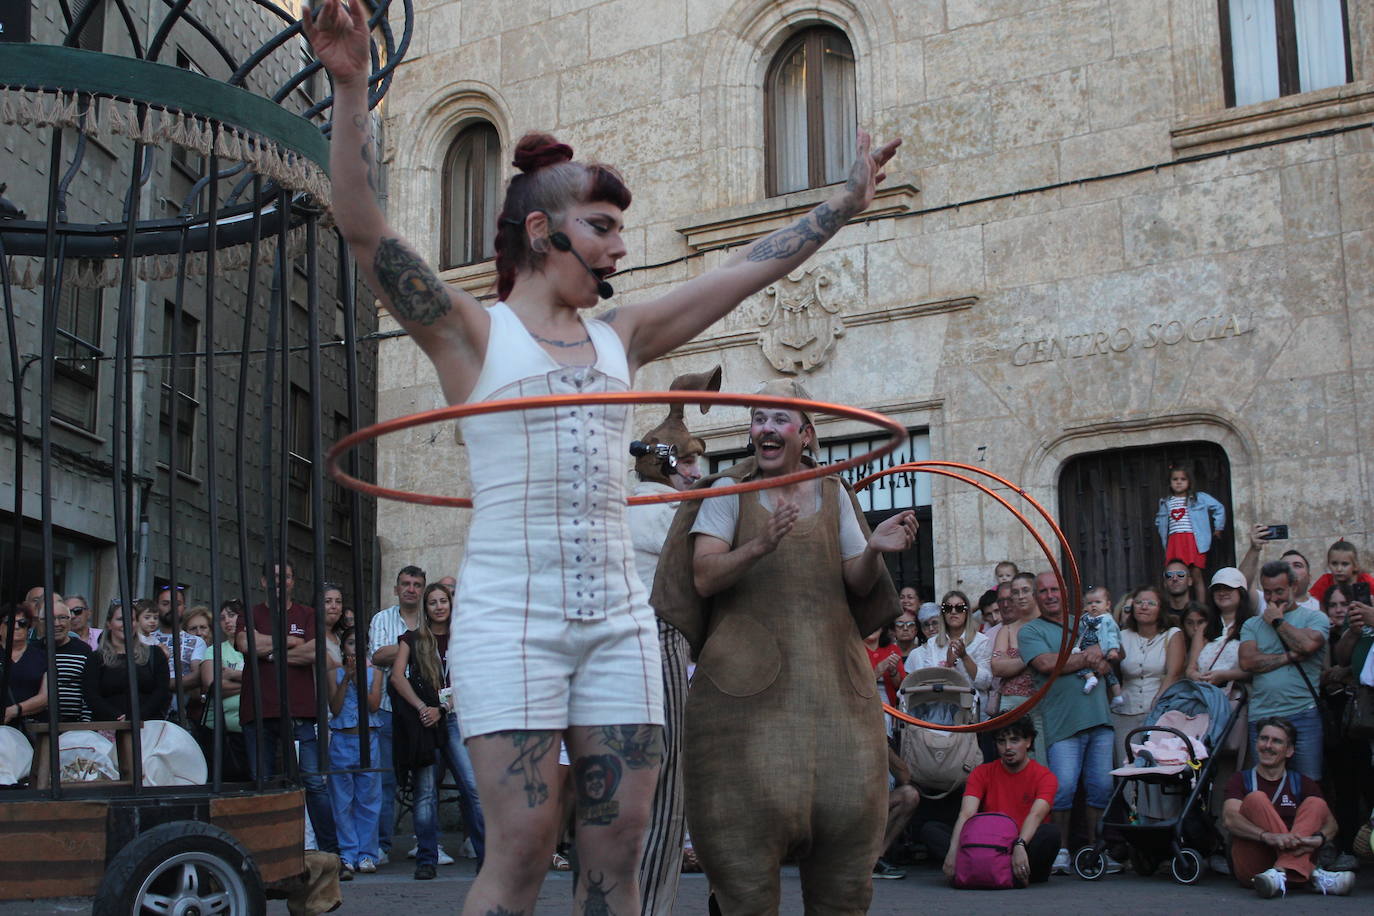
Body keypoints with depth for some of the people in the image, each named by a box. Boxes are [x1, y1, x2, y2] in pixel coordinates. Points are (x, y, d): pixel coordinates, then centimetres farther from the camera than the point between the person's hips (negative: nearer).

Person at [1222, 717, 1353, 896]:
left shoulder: (1302, 783, 17)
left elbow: (1331, 823, 1)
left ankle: (1281, 873, -38)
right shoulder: (1241, 781, 10)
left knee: (1316, 803, -12)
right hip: (1251, 870, -2)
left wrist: (1319, 839, -24)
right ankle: (1311, 875, -33)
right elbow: (1229, 819, -11)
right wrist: (1269, 837, -30)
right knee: (1255, 799, -18)